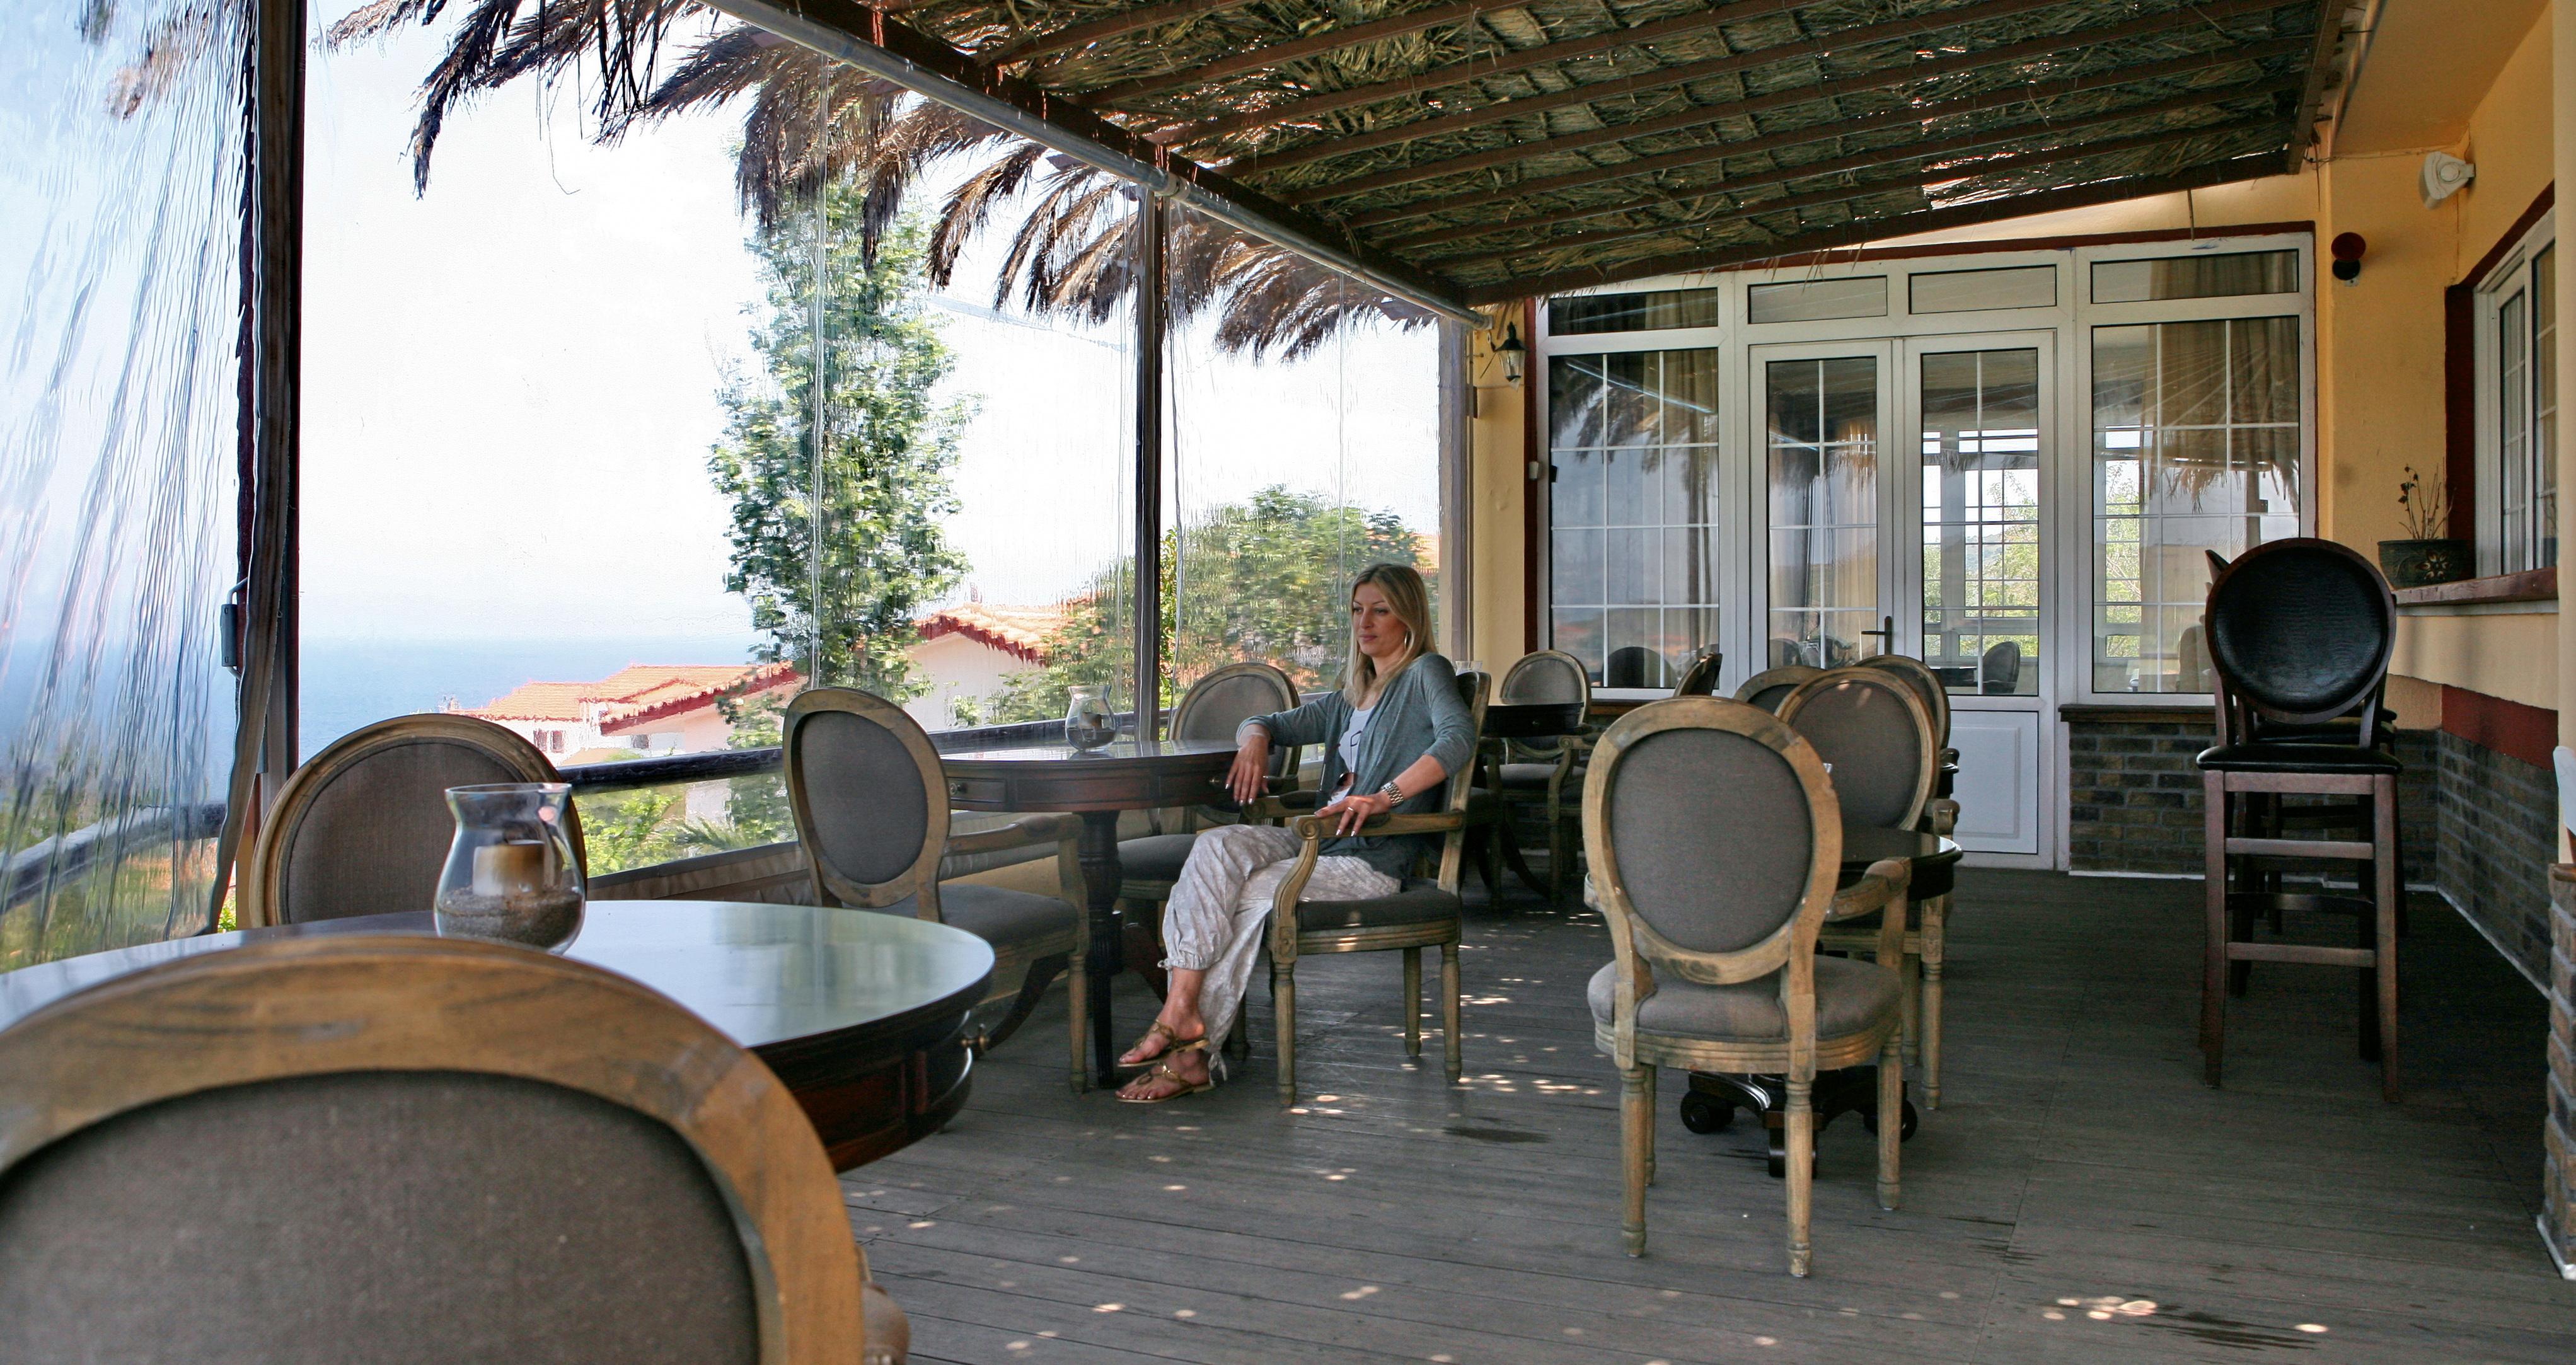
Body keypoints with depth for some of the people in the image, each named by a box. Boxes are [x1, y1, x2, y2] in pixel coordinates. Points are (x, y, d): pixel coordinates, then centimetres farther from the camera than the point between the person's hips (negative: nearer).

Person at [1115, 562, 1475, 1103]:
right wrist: (1255, 738, 4)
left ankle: (1188, 1033, -15)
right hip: (1317, 842, 7)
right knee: (1217, 846, -22)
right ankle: (1181, 1008, -31)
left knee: (1247, 899, -26)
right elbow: (1270, 722, 31)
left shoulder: (1426, 673, 2)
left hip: (1373, 861, -7)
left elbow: (1459, 737, -19)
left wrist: (1386, 796, -30)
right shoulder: (1350, 698, 26)